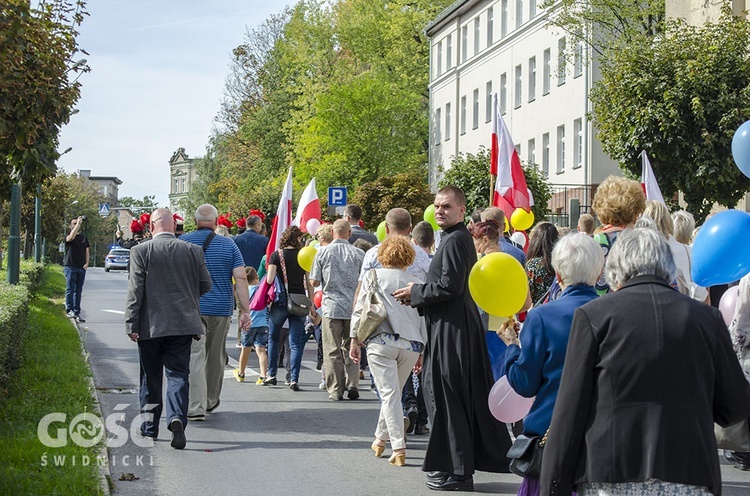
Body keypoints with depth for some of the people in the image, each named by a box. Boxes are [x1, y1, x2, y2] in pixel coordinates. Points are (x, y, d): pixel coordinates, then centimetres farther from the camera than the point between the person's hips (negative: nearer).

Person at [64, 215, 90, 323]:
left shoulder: (84, 237, 17)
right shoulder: (68, 236, 0)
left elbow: (87, 251, 18)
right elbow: (71, 237, -25)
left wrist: (87, 263, 3)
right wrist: (78, 224, -25)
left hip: (81, 268, 5)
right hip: (70, 267, -5)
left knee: (78, 291, 6)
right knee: (70, 289, -8)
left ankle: (77, 312, 8)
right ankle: (69, 310, -7)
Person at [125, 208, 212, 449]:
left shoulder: (141, 251, -6)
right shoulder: (193, 251, -1)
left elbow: (135, 290, -8)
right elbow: (205, 285, 5)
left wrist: (131, 323, -4)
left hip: (150, 326, -1)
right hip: (182, 325, 1)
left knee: (150, 378, 12)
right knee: (178, 375, 1)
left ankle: (149, 426, 20)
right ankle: (177, 418, -20)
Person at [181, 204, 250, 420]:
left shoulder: (182, 242, 0)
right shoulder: (228, 245, 1)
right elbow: (240, 278, -5)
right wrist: (245, 311, -4)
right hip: (220, 309, 2)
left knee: (195, 356, -5)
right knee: (216, 357, 17)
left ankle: (197, 407, -16)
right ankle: (211, 401, 33)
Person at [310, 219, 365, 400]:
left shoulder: (323, 252, -2)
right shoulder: (358, 254, -1)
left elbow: (314, 281, 0)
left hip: (331, 306, -1)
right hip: (354, 307, 1)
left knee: (332, 351, 5)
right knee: (351, 348, 13)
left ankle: (335, 390, 4)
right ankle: (352, 385, 5)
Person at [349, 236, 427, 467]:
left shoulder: (374, 276, 5)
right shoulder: (415, 283, 11)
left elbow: (360, 309, 0)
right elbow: (423, 318, 11)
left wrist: (355, 340, 6)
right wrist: (422, 351, 16)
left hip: (381, 341, -3)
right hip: (411, 344, 3)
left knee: (389, 394, -4)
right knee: (393, 393, 18)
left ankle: (398, 449, -12)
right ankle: (380, 439, 31)